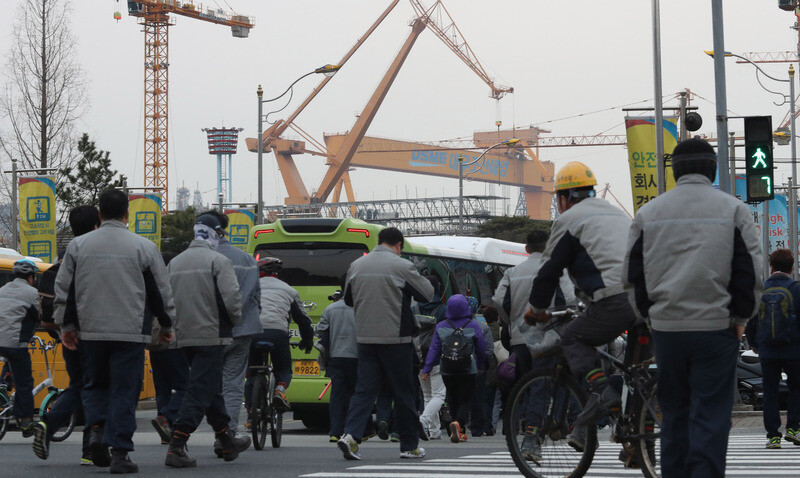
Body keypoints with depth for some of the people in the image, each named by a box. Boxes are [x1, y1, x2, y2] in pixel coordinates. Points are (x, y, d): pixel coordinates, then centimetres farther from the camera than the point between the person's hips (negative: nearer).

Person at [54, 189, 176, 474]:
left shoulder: (78, 245, 3)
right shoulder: (143, 247, -2)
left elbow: (64, 288, 7)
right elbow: (162, 291, 4)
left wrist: (66, 325, 17)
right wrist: (166, 325, 18)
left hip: (91, 330, 2)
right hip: (130, 332, -2)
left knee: (94, 384, 20)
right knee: (125, 390, 2)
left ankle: (97, 428, -4)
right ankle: (119, 452, -2)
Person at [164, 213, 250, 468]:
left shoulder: (174, 263, 11)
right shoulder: (218, 261, -10)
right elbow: (231, 298, -17)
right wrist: (234, 319, 2)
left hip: (184, 335, 7)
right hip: (210, 335, -7)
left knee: (212, 388, 20)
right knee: (199, 391, -7)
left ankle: (227, 441, 31)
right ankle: (176, 448, -16)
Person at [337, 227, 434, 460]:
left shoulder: (356, 265, 5)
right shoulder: (401, 266, -9)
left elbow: (348, 299, 17)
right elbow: (427, 294, -1)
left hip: (365, 337, 4)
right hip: (395, 338, -4)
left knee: (364, 389, 5)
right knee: (404, 392, 6)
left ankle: (350, 435, -14)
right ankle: (409, 445, 13)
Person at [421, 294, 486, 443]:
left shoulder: (441, 327, -1)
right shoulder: (473, 326, -4)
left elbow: (434, 349, -3)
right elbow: (481, 349, 3)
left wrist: (426, 369, -1)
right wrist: (479, 366, 19)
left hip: (447, 372, 2)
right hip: (468, 370, -2)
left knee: (453, 400, 15)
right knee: (466, 400, 1)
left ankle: (460, 432, 20)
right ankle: (459, 423, -26)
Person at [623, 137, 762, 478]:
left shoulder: (648, 213, 6)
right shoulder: (732, 209, -1)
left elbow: (633, 274, 10)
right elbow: (751, 273, -1)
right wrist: (741, 317, 10)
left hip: (666, 327, 3)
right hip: (716, 328, -3)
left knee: (674, 412, 13)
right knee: (710, 417, -2)